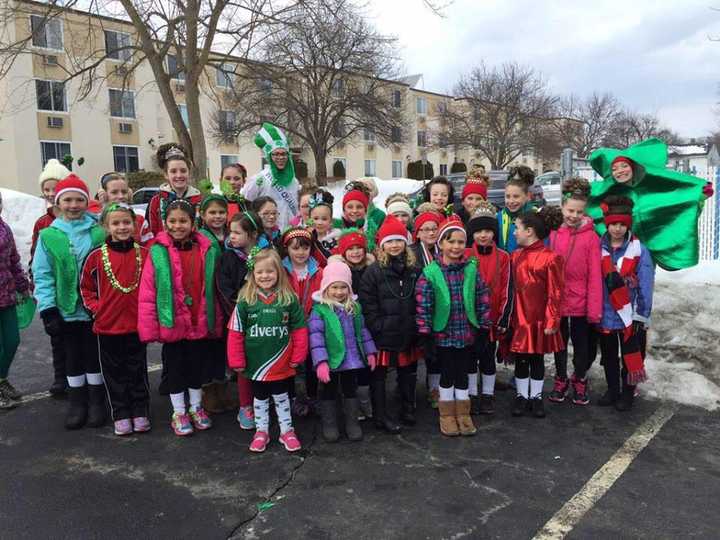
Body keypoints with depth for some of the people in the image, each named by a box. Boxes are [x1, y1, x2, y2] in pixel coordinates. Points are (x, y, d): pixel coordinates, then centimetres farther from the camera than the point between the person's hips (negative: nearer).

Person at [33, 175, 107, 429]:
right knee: (73, 359, 13)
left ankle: (96, 403, 25)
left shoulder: (99, 233, -3)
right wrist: (48, 309, -7)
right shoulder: (48, 236, 0)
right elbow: (42, 275, -1)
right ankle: (77, 403, 28)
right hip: (65, 310, 1)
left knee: (94, 356, 10)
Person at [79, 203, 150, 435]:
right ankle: (120, 414, 23)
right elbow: (85, 287, 8)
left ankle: (140, 412, 23)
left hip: (137, 324, 0)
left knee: (137, 371, 10)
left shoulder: (144, 254, -3)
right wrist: (95, 308, -2)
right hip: (107, 325, 0)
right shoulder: (97, 256, -3)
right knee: (114, 372, 10)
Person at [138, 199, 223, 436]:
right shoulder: (158, 252, -9)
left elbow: (213, 290, 4)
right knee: (175, 366, 12)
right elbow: (147, 293, -8)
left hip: (199, 323, 2)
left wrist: (216, 322, 4)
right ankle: (178, 412, 28)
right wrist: (149, 327, -10)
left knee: (197, 364, 16)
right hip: (171, 323, -2)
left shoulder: (207, 250, -1)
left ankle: (196, 408, 35)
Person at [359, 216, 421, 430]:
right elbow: (367, 305, -9)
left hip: (408, 335, 4)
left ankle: (408, 410, 34)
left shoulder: (414, 270, 6)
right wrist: (379, 328, -14)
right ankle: (381, 416, 19)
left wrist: (417, 328, 4)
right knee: (379, 375, 6)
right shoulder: (373, 272, -7)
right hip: (383, 336, -4)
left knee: (408, 373, 16)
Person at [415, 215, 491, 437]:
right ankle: (447, 415, 26)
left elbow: (483, 299, 3)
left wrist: (483, 326, 3)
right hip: (443, 334, -2)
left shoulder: (472, 269, -1)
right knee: (447, 375, 10)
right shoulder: (430, 273, -9)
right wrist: (425, 333, -9)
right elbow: (423, 305, -8)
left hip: (467, 333, 2)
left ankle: (463, 414, 29)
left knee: (463, 374, 13)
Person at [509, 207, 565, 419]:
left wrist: (552, 321, -10)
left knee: (537, 359, 10)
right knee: (520, 359, 11)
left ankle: (536, 397, 26)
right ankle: (521, 396, 25)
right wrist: (508, 316, 5)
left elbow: (555, 293, -9)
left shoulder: (550, 257, -11)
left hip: (539, 319, -4)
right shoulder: (515, 256, 5)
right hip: (518, 318, 4)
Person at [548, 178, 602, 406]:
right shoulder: (552, 233, -3)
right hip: (556, 300, 2)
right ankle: (561, 380, 37)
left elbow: (595, 276, -11)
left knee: (582, 344, 13)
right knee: (559, 343, 17)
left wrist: (594, 308, -13)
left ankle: (579, 381, 36)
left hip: (580, 302, -2)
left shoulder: (591, 236, -10)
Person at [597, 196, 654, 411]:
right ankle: (612, 389, 33)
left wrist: (641, 317, -9)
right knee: (608, 355, 16)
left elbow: (645, 287, -8)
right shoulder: (598, 249, -2)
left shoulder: (639, 251, -9)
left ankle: (628, 393, 27)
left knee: (630, 356, 11)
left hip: (630, 316, -3)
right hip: (605, 315, 3)